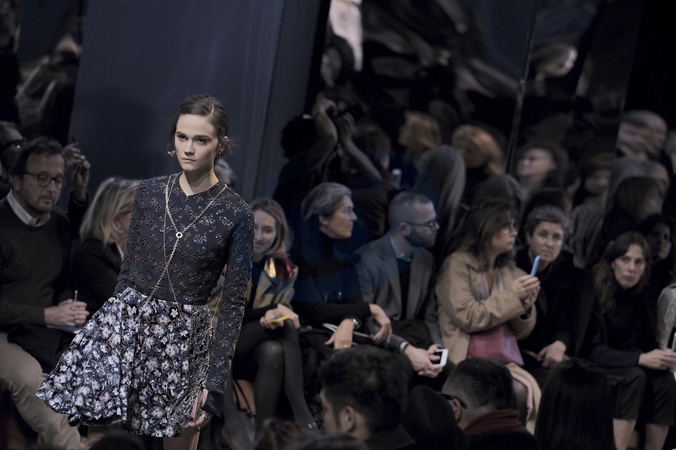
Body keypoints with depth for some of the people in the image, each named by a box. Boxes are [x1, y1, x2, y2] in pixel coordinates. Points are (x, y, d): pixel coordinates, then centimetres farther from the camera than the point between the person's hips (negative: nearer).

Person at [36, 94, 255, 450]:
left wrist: (215, 384, -9)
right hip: (124, 323, 3)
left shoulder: (236, 214, -7)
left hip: (183, 339, -2)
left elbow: (233, 303, -5)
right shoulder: (150, 192, 3)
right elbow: (129, 265, 12)